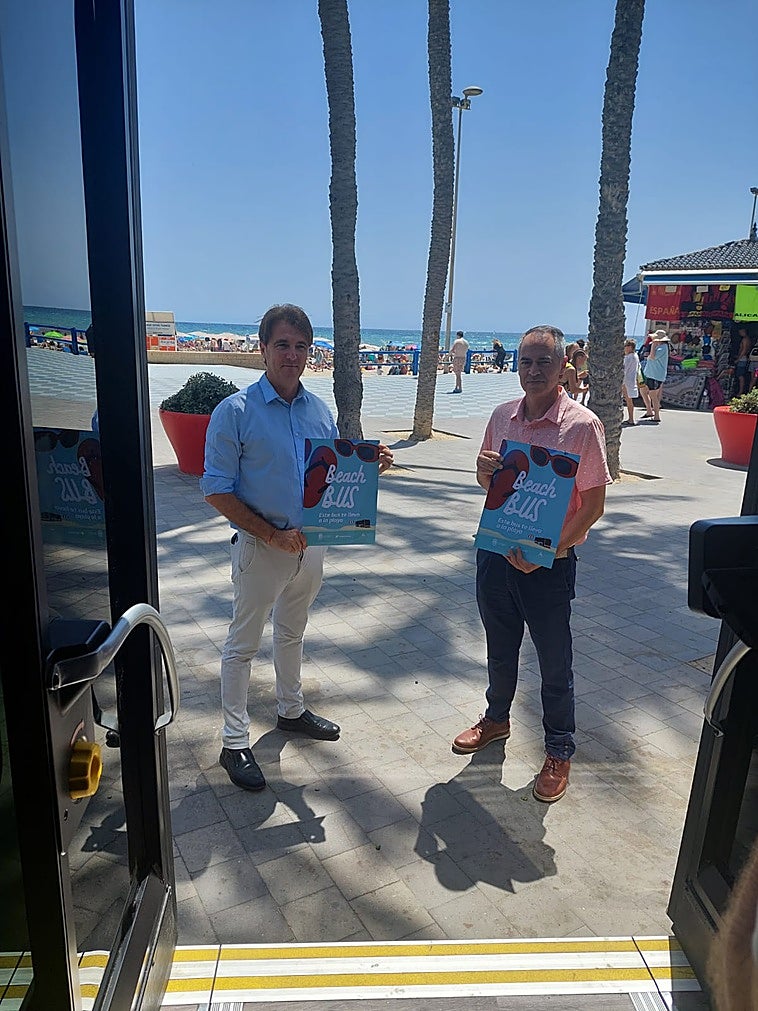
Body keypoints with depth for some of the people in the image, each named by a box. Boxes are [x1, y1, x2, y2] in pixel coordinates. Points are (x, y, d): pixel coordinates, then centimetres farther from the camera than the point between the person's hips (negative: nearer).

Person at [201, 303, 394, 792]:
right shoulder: (235, 412, -14)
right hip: (261, 547, -5)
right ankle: (235, 742, 22)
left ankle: (292, 710, 43)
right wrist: (272, 534, -21)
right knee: (244, 643, 7)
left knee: (293, 633, 23)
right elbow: (216, 491, -15)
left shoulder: (321, 411, 3)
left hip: (312, 542, 6)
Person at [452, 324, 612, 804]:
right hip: (495, 550, 5)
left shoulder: (582, 424, -13)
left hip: (548, 563, -4)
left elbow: (594, 503, -12)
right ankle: (497, 718, 46)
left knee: (554, 663, 10)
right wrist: (484, 468, -10)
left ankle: (559, 753, 30)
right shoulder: (503, 416, 3)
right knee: (500, 648, 22)